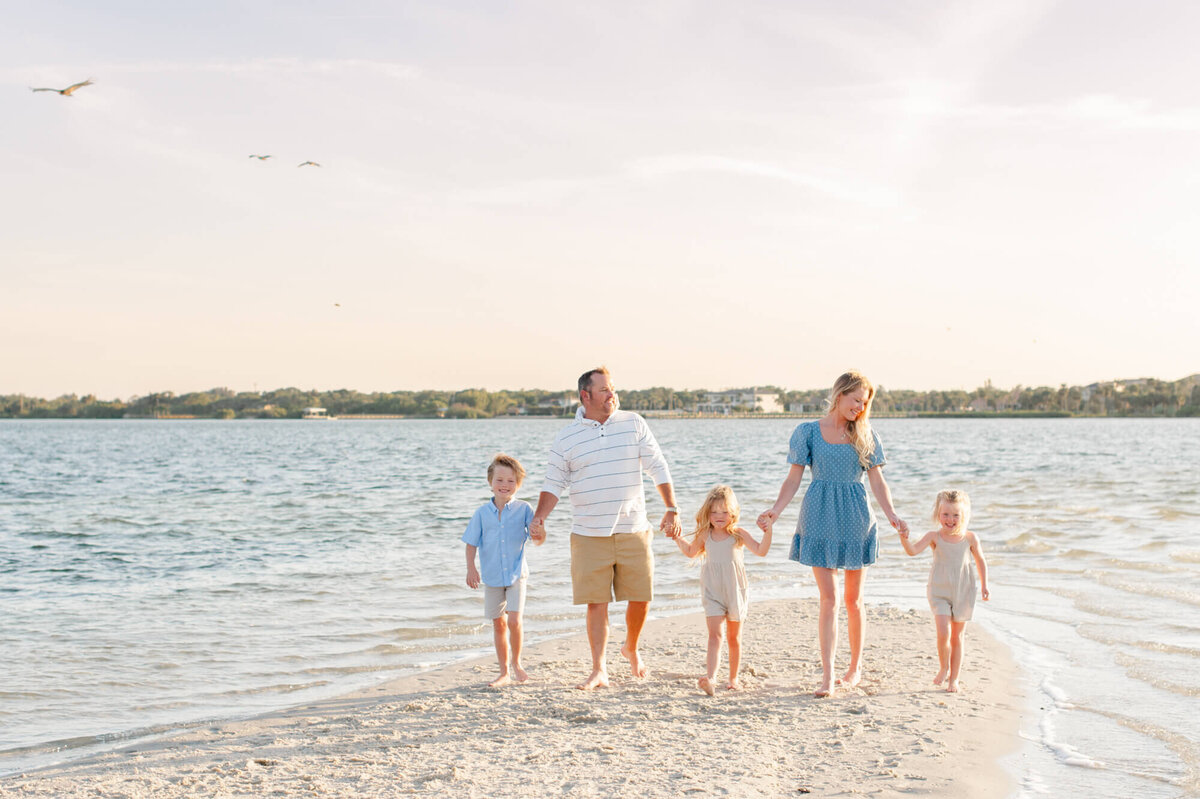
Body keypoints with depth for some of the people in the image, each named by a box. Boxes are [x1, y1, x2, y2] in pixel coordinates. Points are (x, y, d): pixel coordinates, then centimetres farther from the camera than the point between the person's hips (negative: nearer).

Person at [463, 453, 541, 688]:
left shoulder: (523, 509, -3)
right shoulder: (483, 512, 1)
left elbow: (537, 538, -6)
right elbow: (471, 542, 3)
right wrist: (471, 568, -8)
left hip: (516, 574, -2)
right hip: (492, 577, 2)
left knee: (514, 620, -12)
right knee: (498, 624, 8)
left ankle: (516, 663, 13)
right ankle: (504, 673, 19)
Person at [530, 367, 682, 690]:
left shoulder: (634, 424, 4)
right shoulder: (566, 438, 1)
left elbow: (658, 467, 7)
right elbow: (554, 484, 5)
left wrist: (672, 510, 1)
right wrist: (539, 518, -9)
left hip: (633, 531, 1)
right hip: (589, 535, -1)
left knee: (640, 598, 4)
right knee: (596, 603, -3)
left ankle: (631, 648, 32)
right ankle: (599, 670, 6)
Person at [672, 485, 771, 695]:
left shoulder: (738, 535, -5)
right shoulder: (704, 536, 2)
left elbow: (760, 551, -15)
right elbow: (691, 552, 22)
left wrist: (767, 531, -27)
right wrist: (678, 538, 13)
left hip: (735, 591, 0)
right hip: (713, 593, 0)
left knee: (734, 638, 12)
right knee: (715, 634, -15)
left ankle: (733, 678, 27)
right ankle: (710, 677, -29)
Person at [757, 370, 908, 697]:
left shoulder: (866, 435, 8)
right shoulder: (809, 432, 2)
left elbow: (877, 480, 6)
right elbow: (794, 478, 2)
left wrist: (892, 514, -8)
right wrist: (776, 510, -13)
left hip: (855, 517, 2)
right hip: (820, 518, -2)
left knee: (853, 598, 8)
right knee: (829, 598, -8)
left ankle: (856, 667, 24)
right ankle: (828, 675, -6)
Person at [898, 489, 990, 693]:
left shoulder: (970, 538, -2)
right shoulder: (934, 537, -8)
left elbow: (980, 561, 13)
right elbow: (913, 550, -21)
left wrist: (984, 586, 10)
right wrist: (904, 538, -40)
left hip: (963, 592, 2)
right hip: (939, 592, -2)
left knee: (957, 636, 9)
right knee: (943, 633, -15)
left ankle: (954, 678, 21)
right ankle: (943, 667, 11)